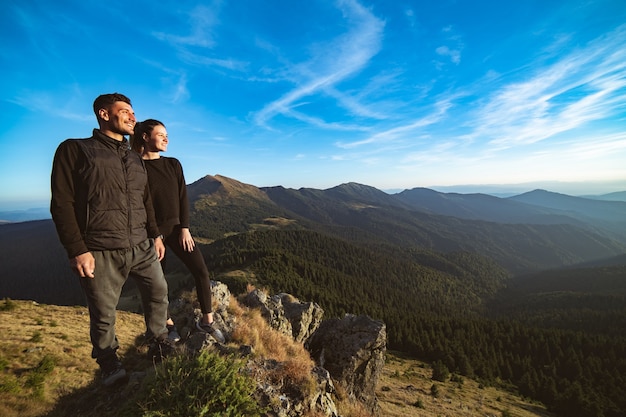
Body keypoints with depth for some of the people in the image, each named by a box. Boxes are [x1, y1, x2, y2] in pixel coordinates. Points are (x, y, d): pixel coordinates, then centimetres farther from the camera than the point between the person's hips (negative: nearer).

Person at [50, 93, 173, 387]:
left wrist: (155, 234, 15)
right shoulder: (74, 150, -2)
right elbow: (62, 204, -9)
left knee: (158, 294, 11)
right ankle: (109, 364, 32)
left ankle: (159, 344, 33)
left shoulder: (135, 159, 16)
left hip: (142, 247, 6)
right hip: (100, 253, -5)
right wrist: (77, 250, -14)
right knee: (103, 314, 8)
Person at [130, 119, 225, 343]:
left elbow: (182, 198, 3)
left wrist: (185, 228, -5)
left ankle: (206, 321, 10)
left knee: (201, 270, -3)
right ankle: (168, 324, 28)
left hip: (176, 227, 4)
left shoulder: (173, 164, 6)